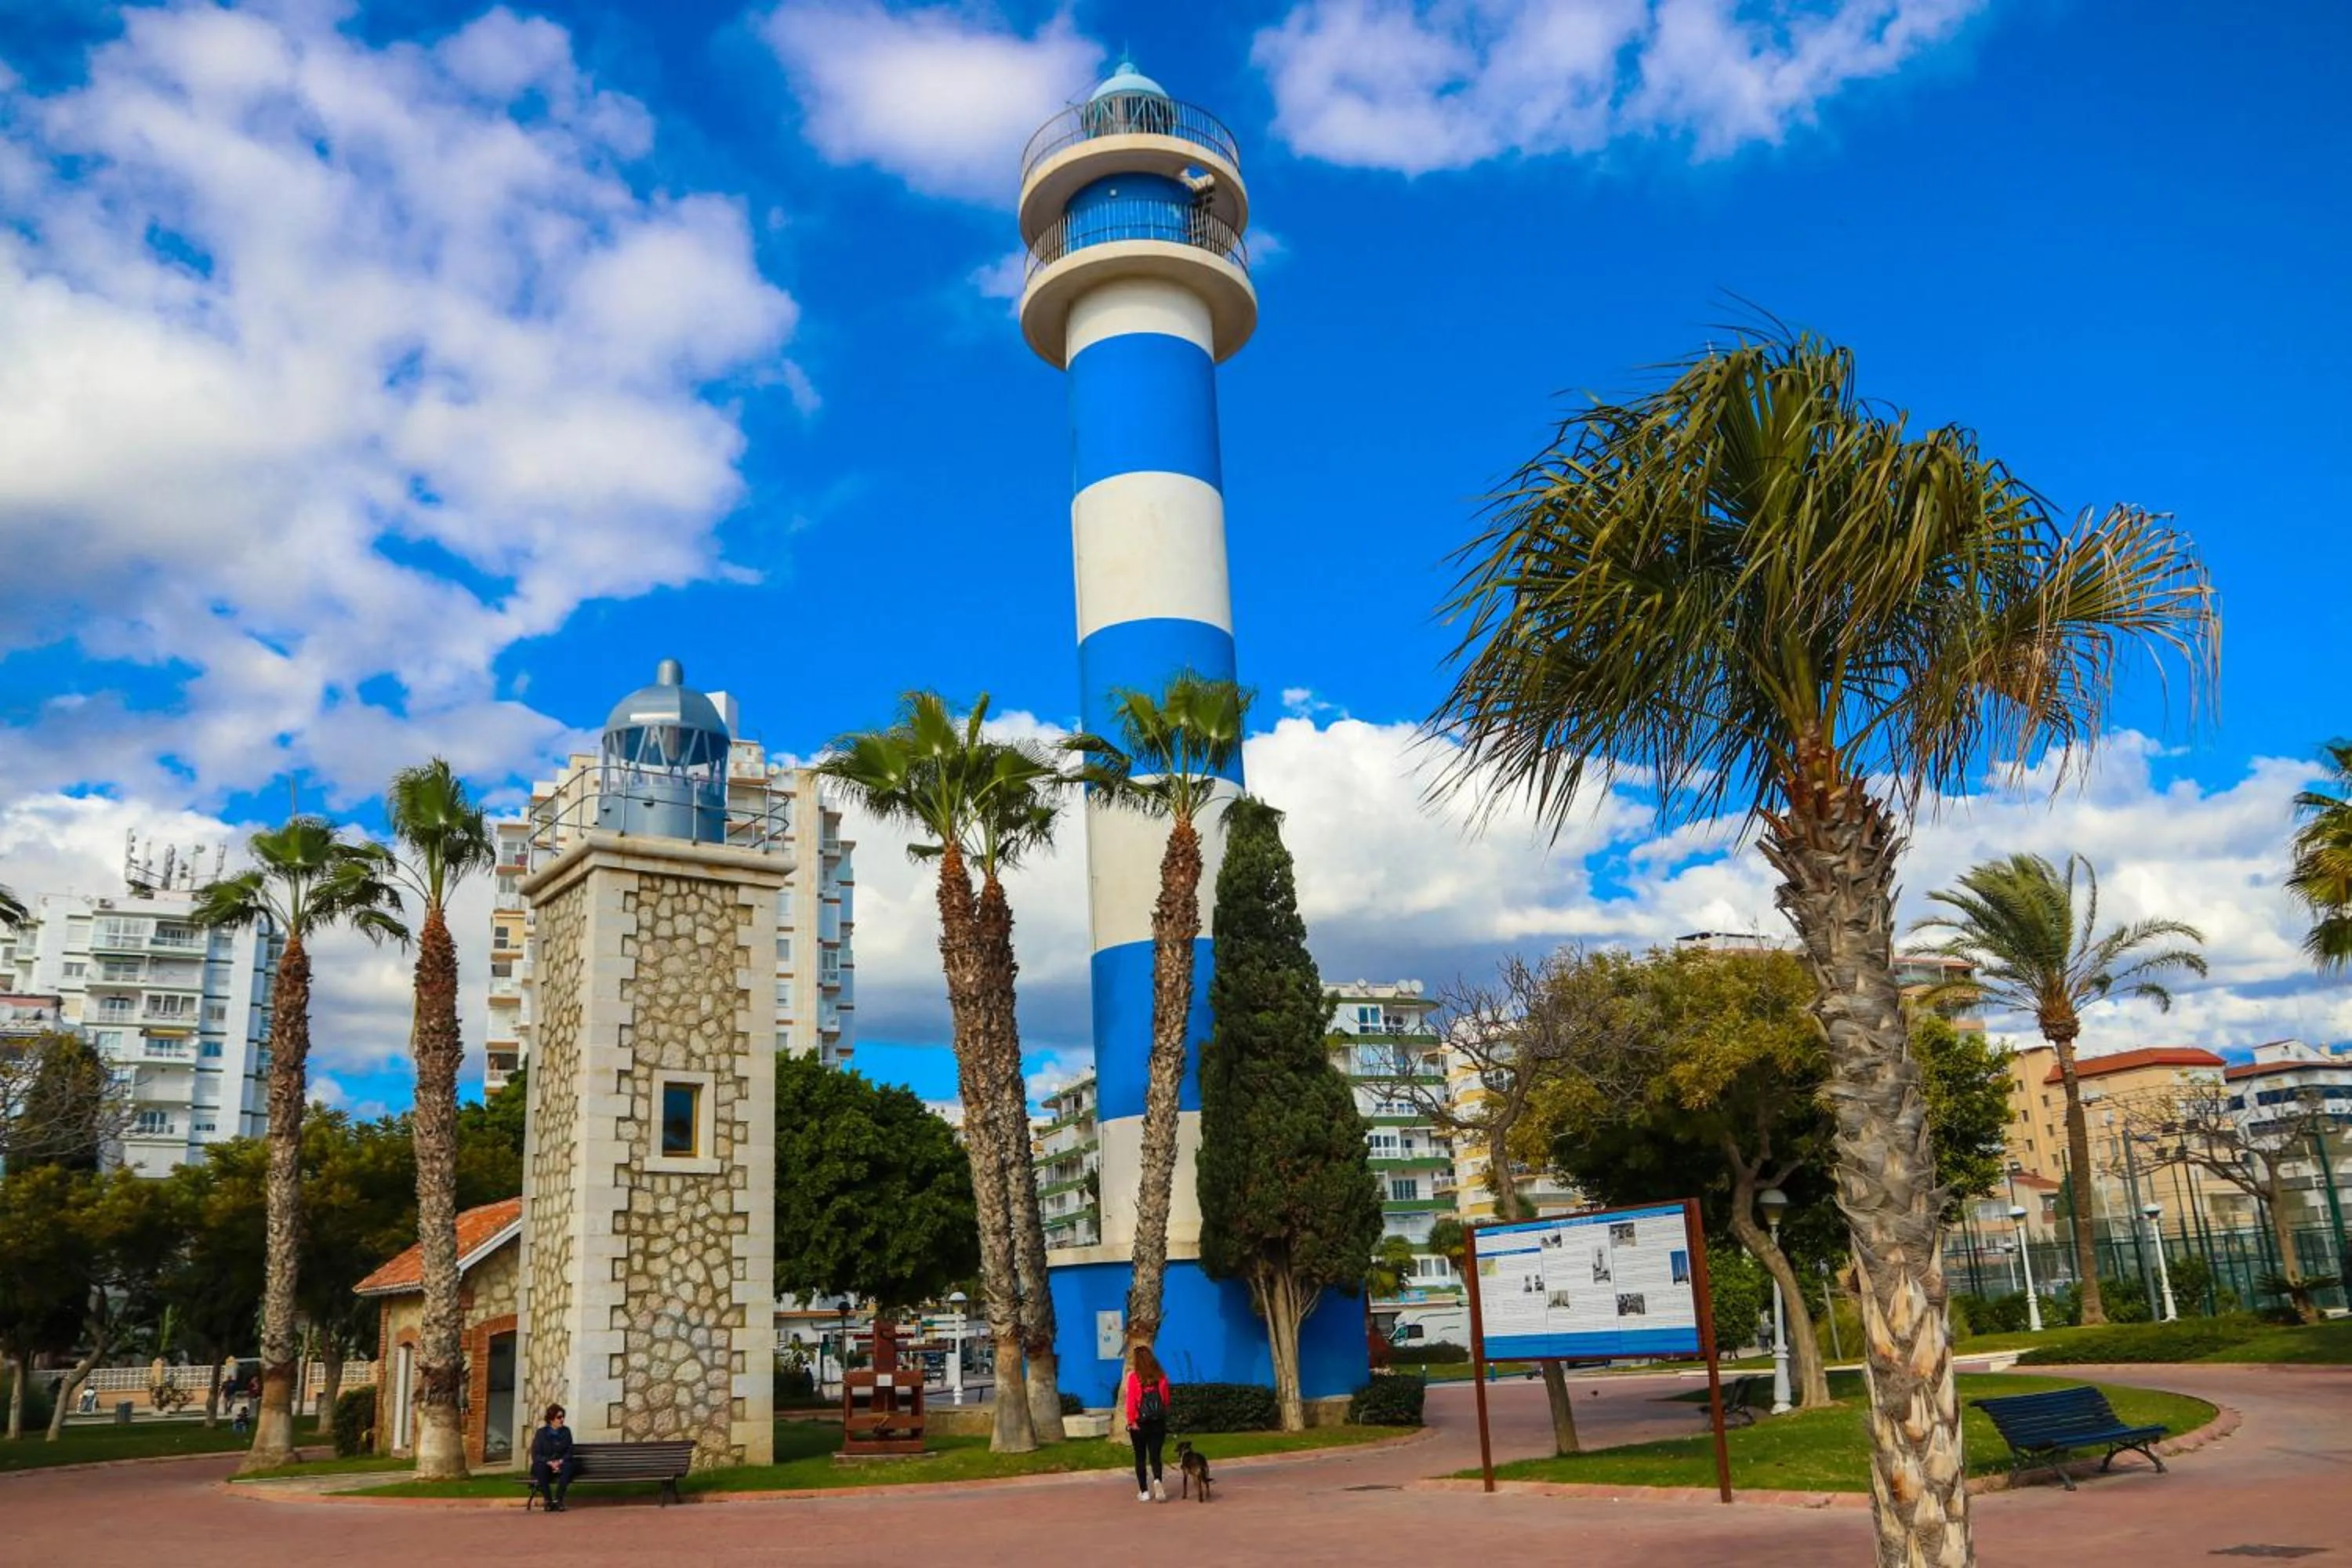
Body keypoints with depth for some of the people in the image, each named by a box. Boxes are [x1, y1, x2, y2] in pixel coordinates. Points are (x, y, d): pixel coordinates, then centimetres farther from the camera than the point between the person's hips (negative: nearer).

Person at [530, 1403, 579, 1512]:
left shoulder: (566, 1431, 5)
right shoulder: (541, 1433, -2)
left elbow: (569, 1452, 5)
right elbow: (535, 1455, -7)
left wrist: (560, 1461, -15)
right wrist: (550, 1463, -21)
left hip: (560, 1464, 1)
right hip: (545, 1465, -1)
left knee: (569, 1466, -33)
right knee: (540, 1467, -36)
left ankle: (558, 1500, -30)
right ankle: (548, 1501, -28)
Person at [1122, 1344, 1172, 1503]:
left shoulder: (1133, 1377, -10)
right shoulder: (1161, 1377, -1)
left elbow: (1131, 1401, -12)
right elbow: (1166, 1399, 3)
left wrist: (1131, 1421, -5)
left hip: (1140, 1424, -2)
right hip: (1158, 1423, 2)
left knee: (1140, 1457, 11)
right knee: (1155, 1456, 7)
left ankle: (1144, 1492, 12)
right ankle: (1157, 1480, -21)